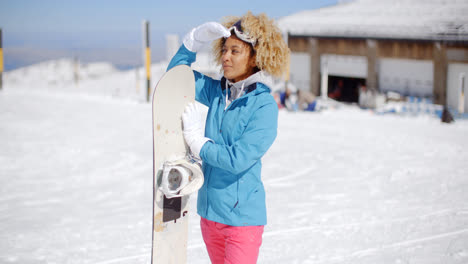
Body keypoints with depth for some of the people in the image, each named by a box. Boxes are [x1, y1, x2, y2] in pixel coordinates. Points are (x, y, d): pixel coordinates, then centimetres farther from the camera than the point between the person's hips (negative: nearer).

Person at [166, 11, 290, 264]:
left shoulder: (264, 105, -16)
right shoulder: (217, 92, 3)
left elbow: (238, 160, -22)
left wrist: (198, 142, -13)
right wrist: (196, 39, -1)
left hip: (242, 214, -6)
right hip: (210, 210, 7)